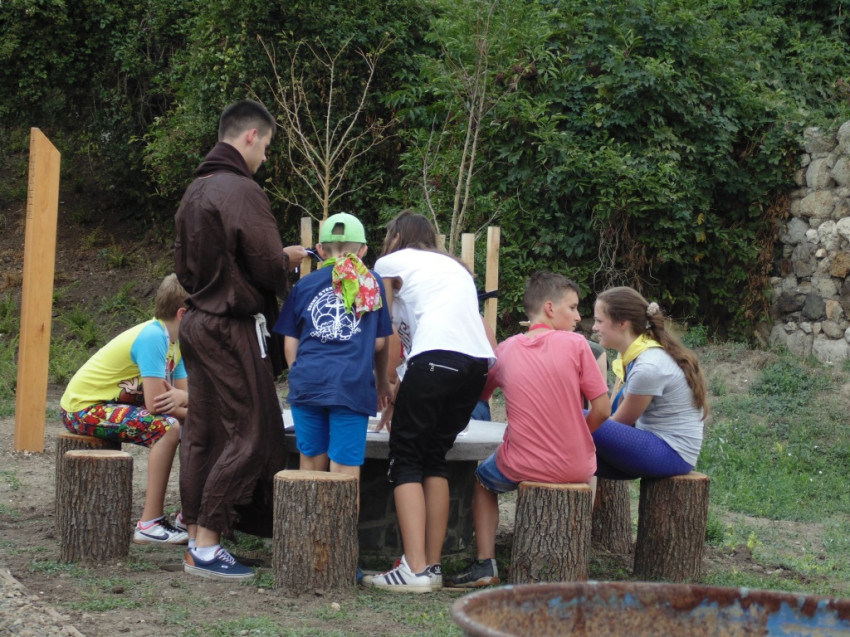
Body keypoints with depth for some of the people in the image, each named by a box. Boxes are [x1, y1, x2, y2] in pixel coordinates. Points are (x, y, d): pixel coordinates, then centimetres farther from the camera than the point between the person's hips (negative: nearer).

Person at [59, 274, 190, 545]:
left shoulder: (174, 339, 5)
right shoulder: (153, 337, -24)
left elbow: (181, 392, 2)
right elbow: (154, 405, -28)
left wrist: (182, 399, -22)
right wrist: (182, 399, -9)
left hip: (115, 403, 10)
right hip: (83, 408, -10)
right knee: (167, 427, -28)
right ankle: (149, 524, -26)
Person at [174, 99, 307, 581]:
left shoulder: (195, 193, 15)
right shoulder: (242, 191, -15)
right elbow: (268, 266, -18)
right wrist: (289, 259, 3)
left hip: (198, 321, 10)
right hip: (235, 328, -10)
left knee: (203, 435, 12)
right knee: (251, 434, -6)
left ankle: (197, 538, 15)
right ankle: (207, 546, -8)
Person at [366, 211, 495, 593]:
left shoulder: (390, 263, 16)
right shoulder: (454, 265, 33)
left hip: (436, 357, -6)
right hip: (479, 361, 6)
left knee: (406, 459, -1)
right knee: (435, 457, 15)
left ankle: (415, 569, -12)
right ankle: (433, 565, 10)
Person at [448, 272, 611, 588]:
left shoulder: (505, 350, 2)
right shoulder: (576, 344, -7)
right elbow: (602, 410, -6)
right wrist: (575, 440, 8)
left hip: (522, 468, 1)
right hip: (574, 468, -1)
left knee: (482, 479, 33)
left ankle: (485, 564, 19)